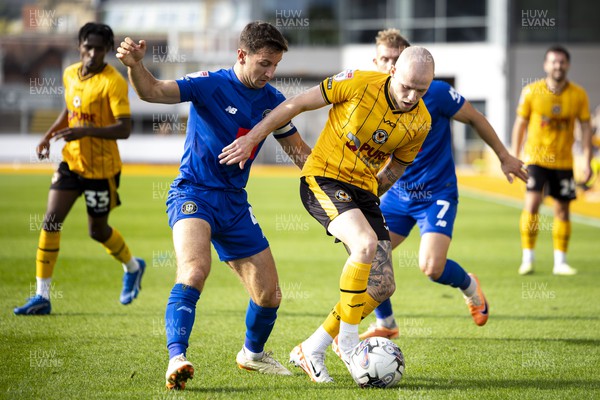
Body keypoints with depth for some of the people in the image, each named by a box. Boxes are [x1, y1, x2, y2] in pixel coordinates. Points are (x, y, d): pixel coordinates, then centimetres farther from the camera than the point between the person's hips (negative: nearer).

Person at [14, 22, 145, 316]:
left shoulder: (113, 82, -18)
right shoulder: (70, 74, 4)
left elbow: (124, 129, -23)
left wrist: (85, 131, -33)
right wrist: (49, 135, 7)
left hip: (101, 168, -5)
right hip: (71, 161, 5)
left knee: (98, 230, 10)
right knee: (51, 221, -6)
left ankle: (133, 268, 41)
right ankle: (42, 297, -3)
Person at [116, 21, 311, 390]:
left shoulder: (273, 102, 3)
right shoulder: (211, 85, -13)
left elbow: (299, 150, 17)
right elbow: (153, 91, -27)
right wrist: (135, 65, -47)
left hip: (235, 204, 6)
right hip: (194, 194, -6)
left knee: (269, 294, 8)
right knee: (195, 269, -34)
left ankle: (253, 353, 38)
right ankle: (177, 359, -38)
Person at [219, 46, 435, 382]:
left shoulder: (420, 123, -4)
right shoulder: (359, 83, -17)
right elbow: (297, 104, -7)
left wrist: (368, 200, 15)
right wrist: (252, 138, -5)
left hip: (363, 189, 6)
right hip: (323, 178, -6)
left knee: (383, 287, -2)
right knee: (366, 243, -32)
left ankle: (311, 351, 12)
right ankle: (348, 339, -17)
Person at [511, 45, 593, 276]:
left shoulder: (579, 95, -4)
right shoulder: (531, 92, -7)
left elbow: (586, 127, 2)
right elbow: (520, 124, 1)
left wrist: (587, 162, -4)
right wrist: (514, 159, 0)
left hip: (563, 161, 2)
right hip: (536, 158, -2)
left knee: (562, 210, 5)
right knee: (532, 203, -16)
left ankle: (560, 262, 15)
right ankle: (528, 258, -7)